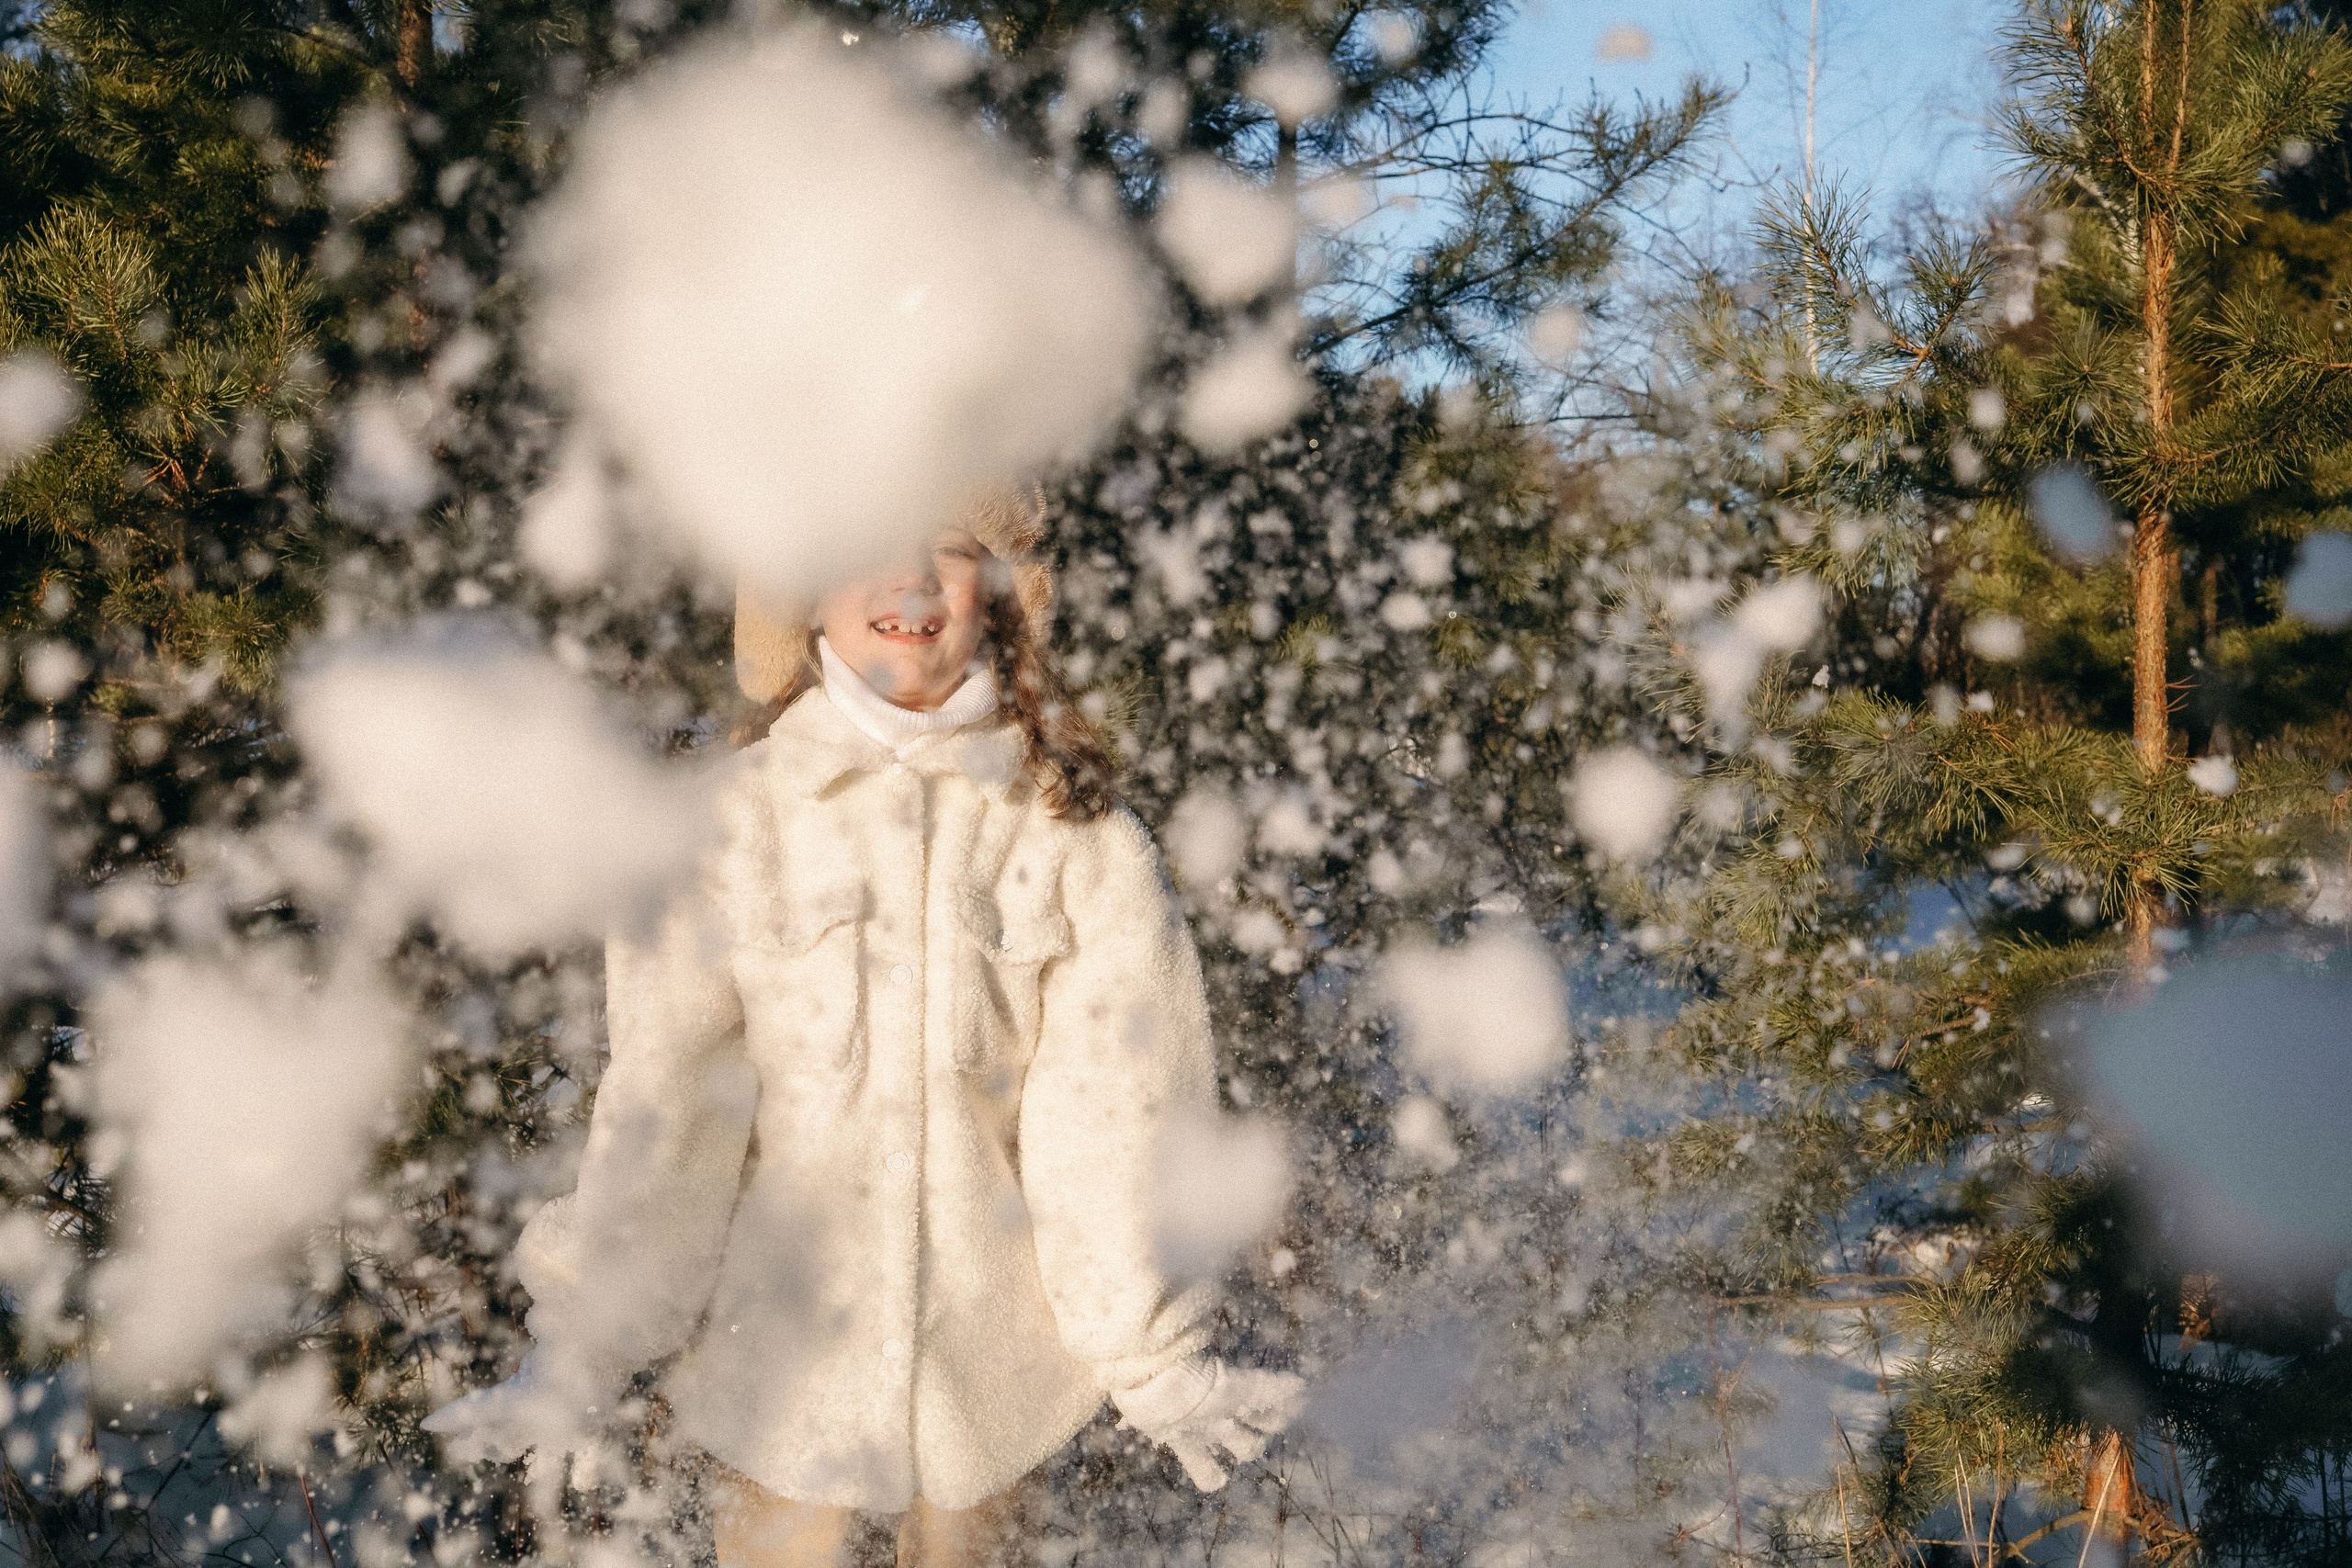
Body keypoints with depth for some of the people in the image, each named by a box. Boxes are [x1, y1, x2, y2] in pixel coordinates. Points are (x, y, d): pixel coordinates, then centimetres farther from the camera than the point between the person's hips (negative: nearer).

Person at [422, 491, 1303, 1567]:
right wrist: (575, 1350, -6)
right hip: (778, 1351, 0)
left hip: (992, 1352, 1)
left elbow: (1108, 1106, -8)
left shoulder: (1072, 832, -10)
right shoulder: (734, 820, -10)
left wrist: (1156, 1357, -7)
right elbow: (659, 1105, -6)